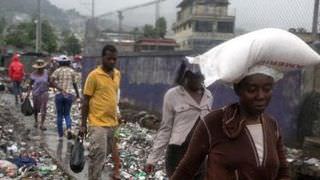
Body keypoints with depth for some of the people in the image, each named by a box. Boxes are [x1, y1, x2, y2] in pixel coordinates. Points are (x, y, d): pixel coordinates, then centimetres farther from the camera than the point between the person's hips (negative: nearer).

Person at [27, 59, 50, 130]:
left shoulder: (46, 72, -5)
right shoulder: (33, 74, -8)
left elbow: (49, 81, 8)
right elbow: (30, 84, -1)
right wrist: (28, 92, -8)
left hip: (44, 93, 0)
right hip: (36, 93, 0)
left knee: (43, 109, -6)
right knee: (36, 108, 13)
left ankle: (42, 124, -2)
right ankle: (36, 121, 37)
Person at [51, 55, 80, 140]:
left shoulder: (57, 71, 0)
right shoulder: (72, 71, 4)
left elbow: (52, 81, -15)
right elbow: (74, 83, 8)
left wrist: (60, 89, -14)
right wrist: (77, 93, 20)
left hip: (59, 95, -1)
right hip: (70, 94, 1)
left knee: (59, 115, 10)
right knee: (67, 114, 14)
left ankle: (60, 135, 14)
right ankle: (69, 128, -14)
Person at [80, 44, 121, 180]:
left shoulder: (118, 74, 8)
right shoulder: (94, 75, -10)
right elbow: (85, 101, -7)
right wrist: (83, 124, -8)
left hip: (112, 123, 7)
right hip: (98, 123, -6)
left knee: (105, 154, 16)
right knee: (98, 156, -9)